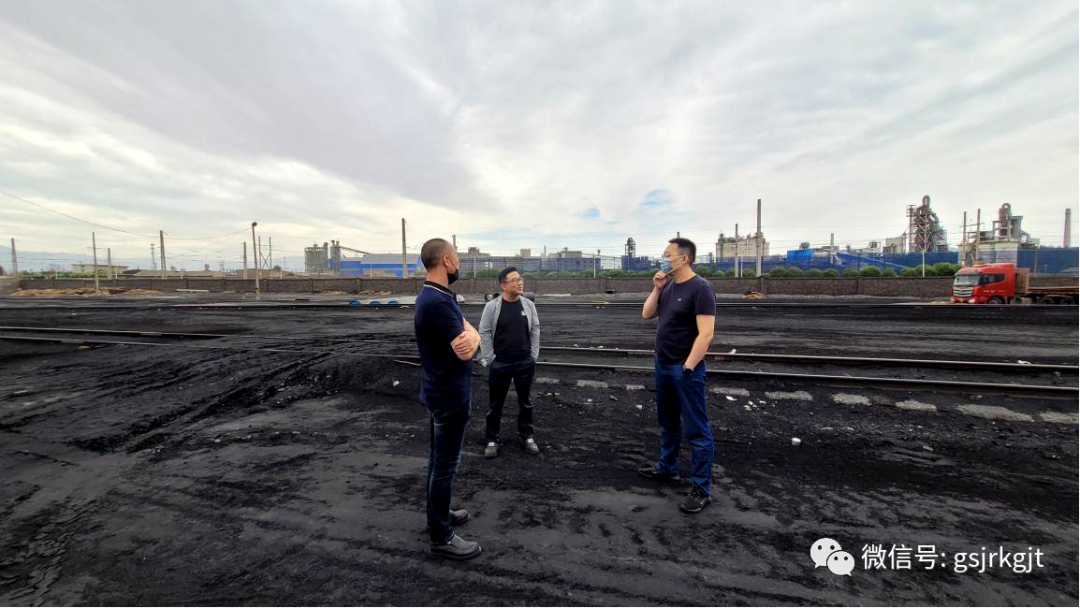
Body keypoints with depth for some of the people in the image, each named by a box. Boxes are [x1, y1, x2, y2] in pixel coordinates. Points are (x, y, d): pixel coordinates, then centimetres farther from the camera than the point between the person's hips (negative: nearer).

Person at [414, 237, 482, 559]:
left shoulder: (441, 296, 8)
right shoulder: (437, 301, -25)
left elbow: (472, 336, 5)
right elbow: (465, 351, -26)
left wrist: (471, 337, -17)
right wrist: (470, 338, -5)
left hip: (441, 391, 10)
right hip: (450, 395, -10)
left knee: (439, 458, 22)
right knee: (446, 464, 3)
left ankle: (438, 514, 39)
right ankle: (440, 537, 19)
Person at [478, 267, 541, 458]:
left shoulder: (529, 305, 0)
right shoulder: (492, 307, -8)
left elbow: (535, 331, 5)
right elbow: (484, 334, -5)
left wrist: (533, 357, 3)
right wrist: (489, 360, -7)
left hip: (525, 363, 2)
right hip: (499, 364, -2)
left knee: (525, 402, 15)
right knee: (495, 404, 10)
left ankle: (526, 435, 32)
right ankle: (492, 440, 26)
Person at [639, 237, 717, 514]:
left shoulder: (700, 288, -15)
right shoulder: (668, 286, 9)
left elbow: (705, 334, -19)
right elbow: (646, 315, 10)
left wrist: (687, 367, -21)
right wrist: (657, 289, -2)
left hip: (685, 369, -8)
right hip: (663, 365, 8)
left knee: (695, 430, 2)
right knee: (668, 423, 21)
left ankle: (701, 489, 13)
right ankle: (667, 468, 37)